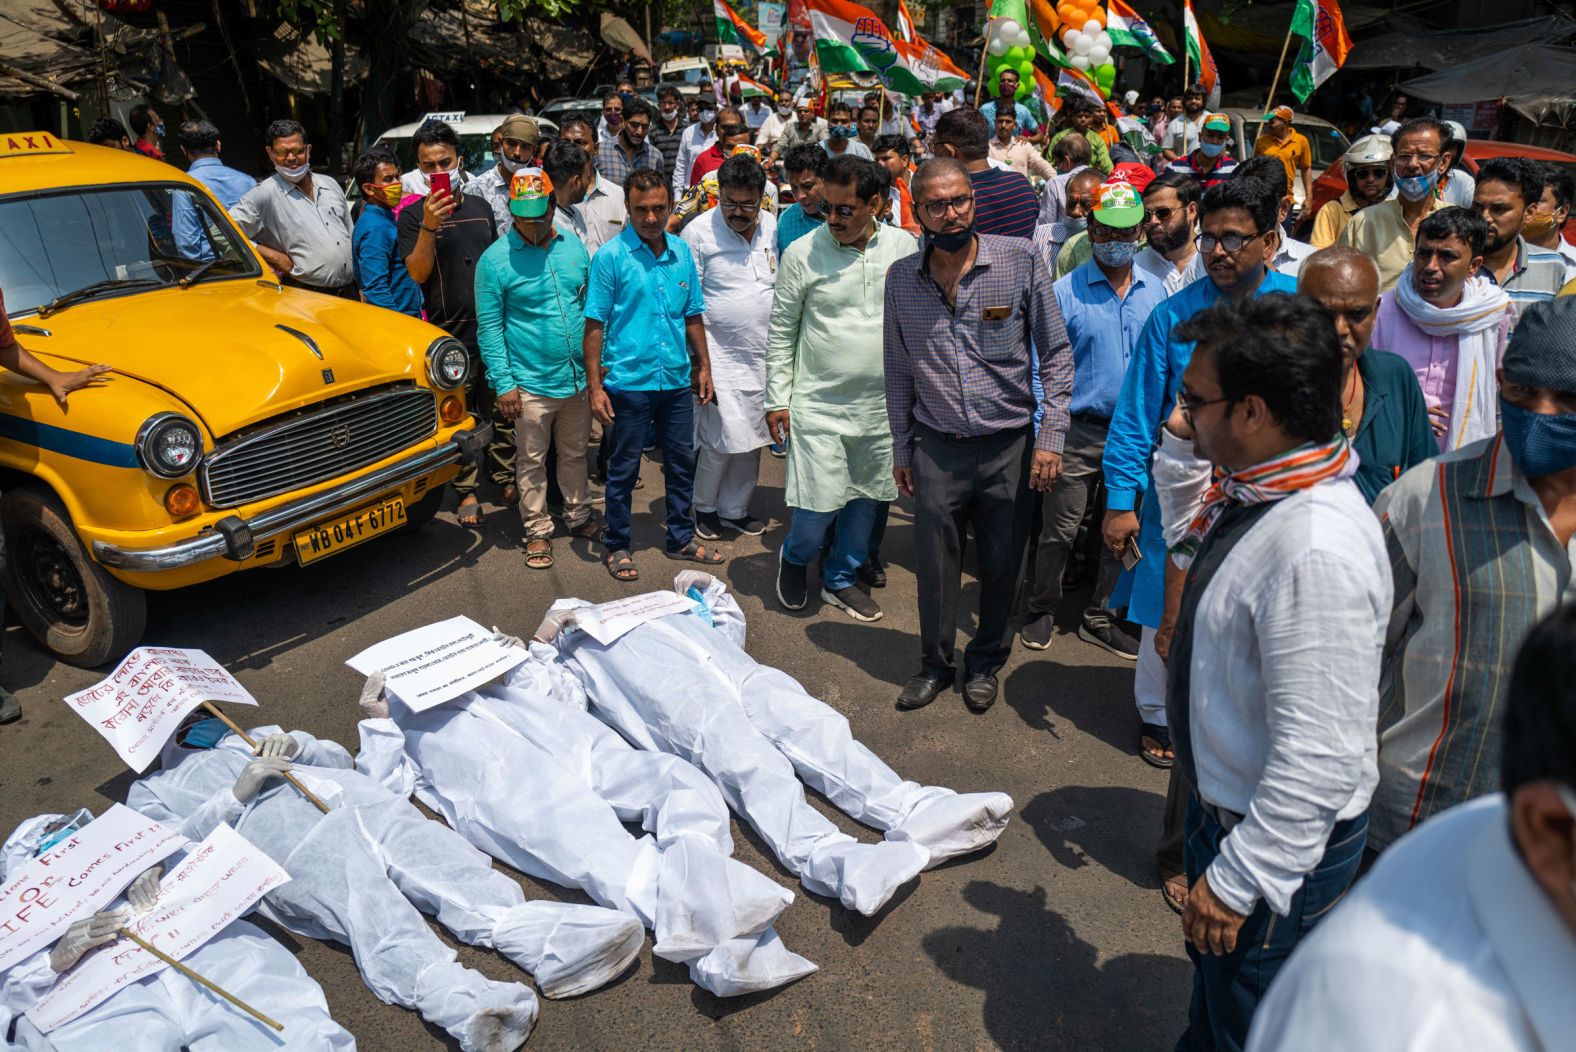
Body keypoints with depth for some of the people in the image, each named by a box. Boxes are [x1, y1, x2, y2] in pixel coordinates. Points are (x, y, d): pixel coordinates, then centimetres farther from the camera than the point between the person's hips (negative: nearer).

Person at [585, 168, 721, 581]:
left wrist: (703, 366, 11)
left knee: (681, 463, 15)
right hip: (629, 382, -5)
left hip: (677, 380, 5)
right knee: (623, 469, 7)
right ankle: (616, 546, 23)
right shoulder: (610, 256, -9)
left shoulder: (682, 252, 5)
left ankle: (681, 539, 31)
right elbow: (594, 324, -9)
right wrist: (595, 386, -12)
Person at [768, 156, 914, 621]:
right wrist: (777, 399, -2)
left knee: (867, 499, 13)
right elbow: (780, 332, -1)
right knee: (817, 508, -6)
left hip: (883, 405, 3)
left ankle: (841, 579, 34)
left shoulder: (905, 247, 0)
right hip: (818, 405, -3)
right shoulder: (803, 252, -7)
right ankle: (794, 558, 27)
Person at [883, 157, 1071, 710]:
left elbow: (1055, 354, -3)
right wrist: (901, 448, 11)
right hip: (935, 447, 2)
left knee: (1002, 563, 11)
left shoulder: (1022, 260, -7)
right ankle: (936, 664, 32)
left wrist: (1050, 436, -9)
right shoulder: (902, 277, 1)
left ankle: (986, 663, 35)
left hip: (1009, 445, -1)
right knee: (934, 564, 9)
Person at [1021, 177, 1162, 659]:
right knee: (1059, 531, 4)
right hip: (1079, 432, -4)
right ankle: (1040, 608, 27)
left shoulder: (1156, 291, 6)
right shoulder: (1064, 293, -6)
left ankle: (1100, 617, 30)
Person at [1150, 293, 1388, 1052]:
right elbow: (1190, 545, 18)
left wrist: (1238, 879, -23)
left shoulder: (1319, 551, -35)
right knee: (1212, 987, 33)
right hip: (1222, 802, 9)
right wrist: (1181, 449, 2)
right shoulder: (1252, 485, -5)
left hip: (1279, 840, -9)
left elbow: (1319, 760, -33)